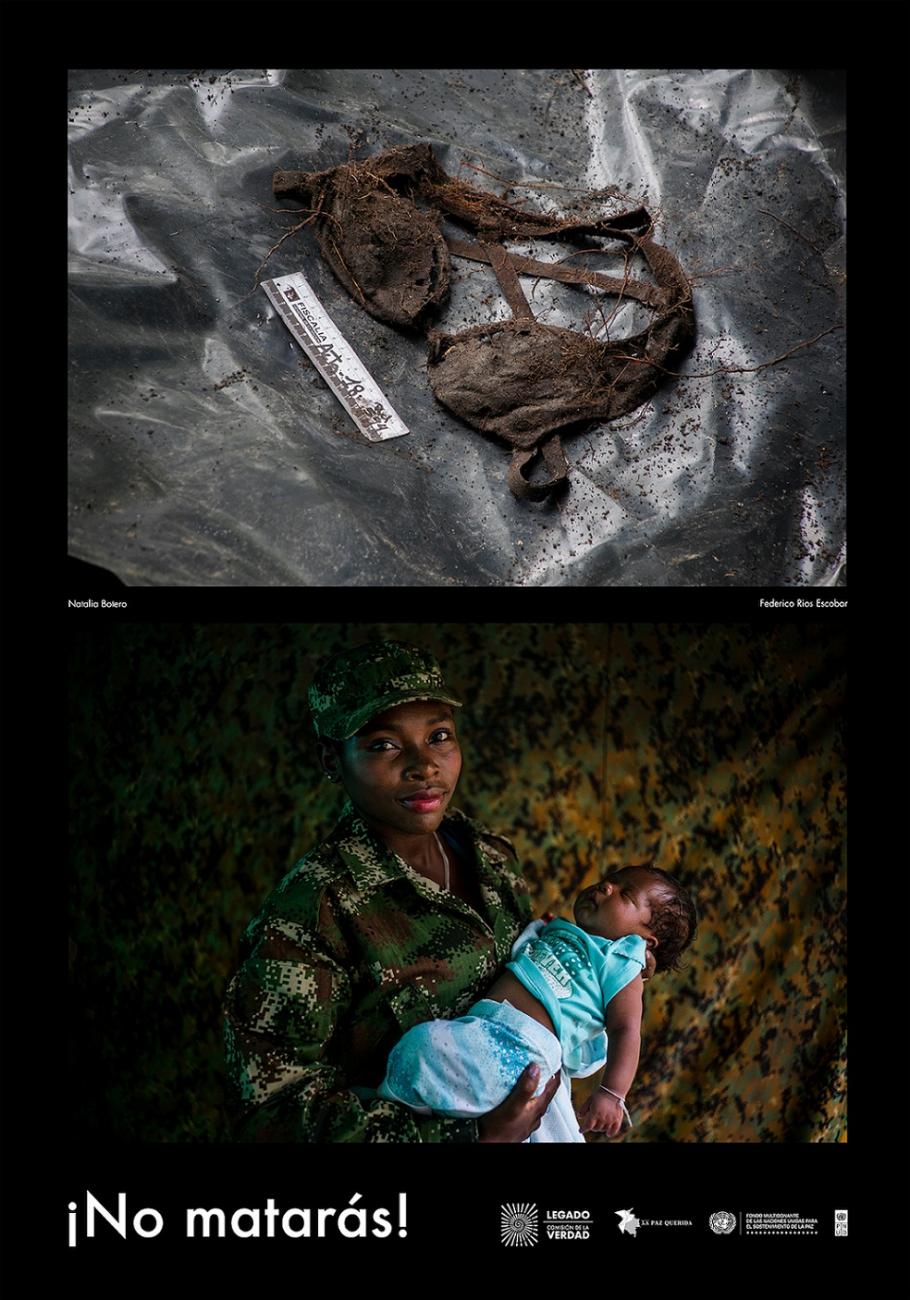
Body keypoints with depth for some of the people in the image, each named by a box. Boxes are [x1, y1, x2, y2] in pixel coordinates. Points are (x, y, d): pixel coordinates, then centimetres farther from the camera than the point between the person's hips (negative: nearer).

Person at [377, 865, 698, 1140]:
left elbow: (626, 1030, -6)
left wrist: (611, 1094, -18)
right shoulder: (555, 932, 31)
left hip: (519, 1045, -9)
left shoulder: (621, 962, 7)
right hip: (479, 1028, 9)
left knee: (425, 1043, -27)